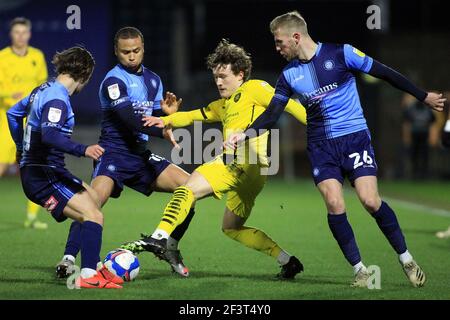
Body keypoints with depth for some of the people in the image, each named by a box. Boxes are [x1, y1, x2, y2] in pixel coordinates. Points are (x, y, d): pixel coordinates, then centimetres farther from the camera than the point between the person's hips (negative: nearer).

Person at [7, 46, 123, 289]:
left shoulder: (44, 90, 14)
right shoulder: (57, 99, -17)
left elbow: (13, 113, 29)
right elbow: (50, 135, -34)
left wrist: (22, 147, 42)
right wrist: (82, 150, -41)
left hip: (33, 171, 11)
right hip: (44, 175, -11)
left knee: (92, 198, 22)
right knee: (94, 216, -17)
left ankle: (95, 267, 19)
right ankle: (88, 276, -28)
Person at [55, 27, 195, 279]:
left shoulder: (153, 80, 14)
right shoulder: (114, 80, -10)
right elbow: (130, 119, -22)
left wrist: (168, 112, -5)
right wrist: (163, 132, -30)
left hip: (141, 154, 7)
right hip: (114, 152, -7)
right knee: (94, 201, -30)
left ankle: (171, 248, 11)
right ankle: (68, 259, -24)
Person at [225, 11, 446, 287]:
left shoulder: (341, 54, -10)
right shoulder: (289, 75, 3)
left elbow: (384, 73, -4)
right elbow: (272, 114, 4)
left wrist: (424, 96, 1)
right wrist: (245, 135, -14)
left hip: (355, 137, -3)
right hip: (321, 145, 3)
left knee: (370, 200, -16)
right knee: (334, 205, -14)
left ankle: (407, 260, 3)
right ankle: (360, 269, 1)